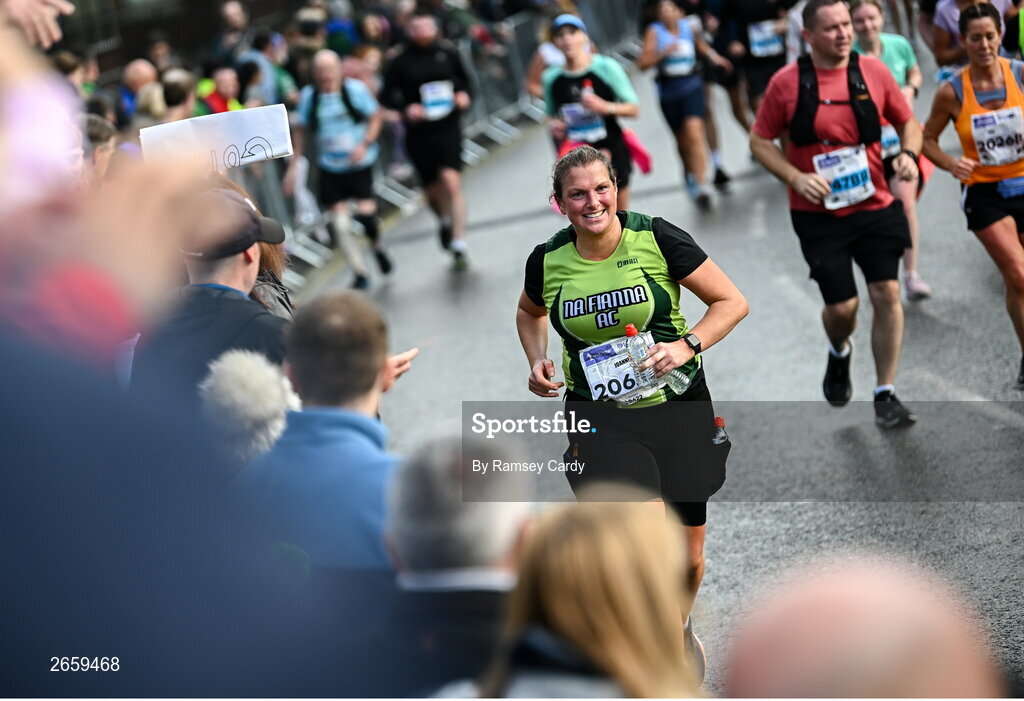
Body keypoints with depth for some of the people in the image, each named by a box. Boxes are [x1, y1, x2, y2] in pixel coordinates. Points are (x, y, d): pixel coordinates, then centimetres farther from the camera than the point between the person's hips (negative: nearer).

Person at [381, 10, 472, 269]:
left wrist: (463, 95, -3)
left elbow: (464, 80, 17)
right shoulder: (401, 62, -2)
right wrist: (406, 108, -13)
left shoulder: (448, 54, 2)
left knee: (451, 182, -17)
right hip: (418, 133, 1)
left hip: (448, 128, -1)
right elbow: (387, 95, 3)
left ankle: (458, 245, -14)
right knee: (433, 190, 9)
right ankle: (445, 221, 45)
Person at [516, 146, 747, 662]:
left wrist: (686, 347, -19)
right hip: (599, 415, 0)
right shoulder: (548, 261, -4)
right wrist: (537, 362, 2)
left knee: (687, 554, 10)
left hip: (677, 407, 0)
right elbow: (529, 313, 20)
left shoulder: (657, 239, -11)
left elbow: (732, 302, -4)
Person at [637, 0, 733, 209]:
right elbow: (642, 64, -12)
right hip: (668, 90, 1)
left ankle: (701, 184, -25)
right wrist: (663, 52, -24)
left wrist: (714, 56, 8)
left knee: (694, 132, -20)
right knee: (681, 138, 15)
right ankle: (690, 174, 42)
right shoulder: (654, 31, -6)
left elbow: (700, 45, 23)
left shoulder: (688, 26, 1)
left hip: (692, 84, -1)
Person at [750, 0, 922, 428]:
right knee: (841, 305, -2)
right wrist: (797, 178, -14)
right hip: (819, 213, -2)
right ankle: (839, 354, 36)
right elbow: (760, 141, 0)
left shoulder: (873, 72, 0)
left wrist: (908, 154, -9)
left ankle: (885, 396, 6)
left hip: (875, 205, 2)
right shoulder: (787, 83, -7)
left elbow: (906, 121, 12)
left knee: (887, 293, -5)